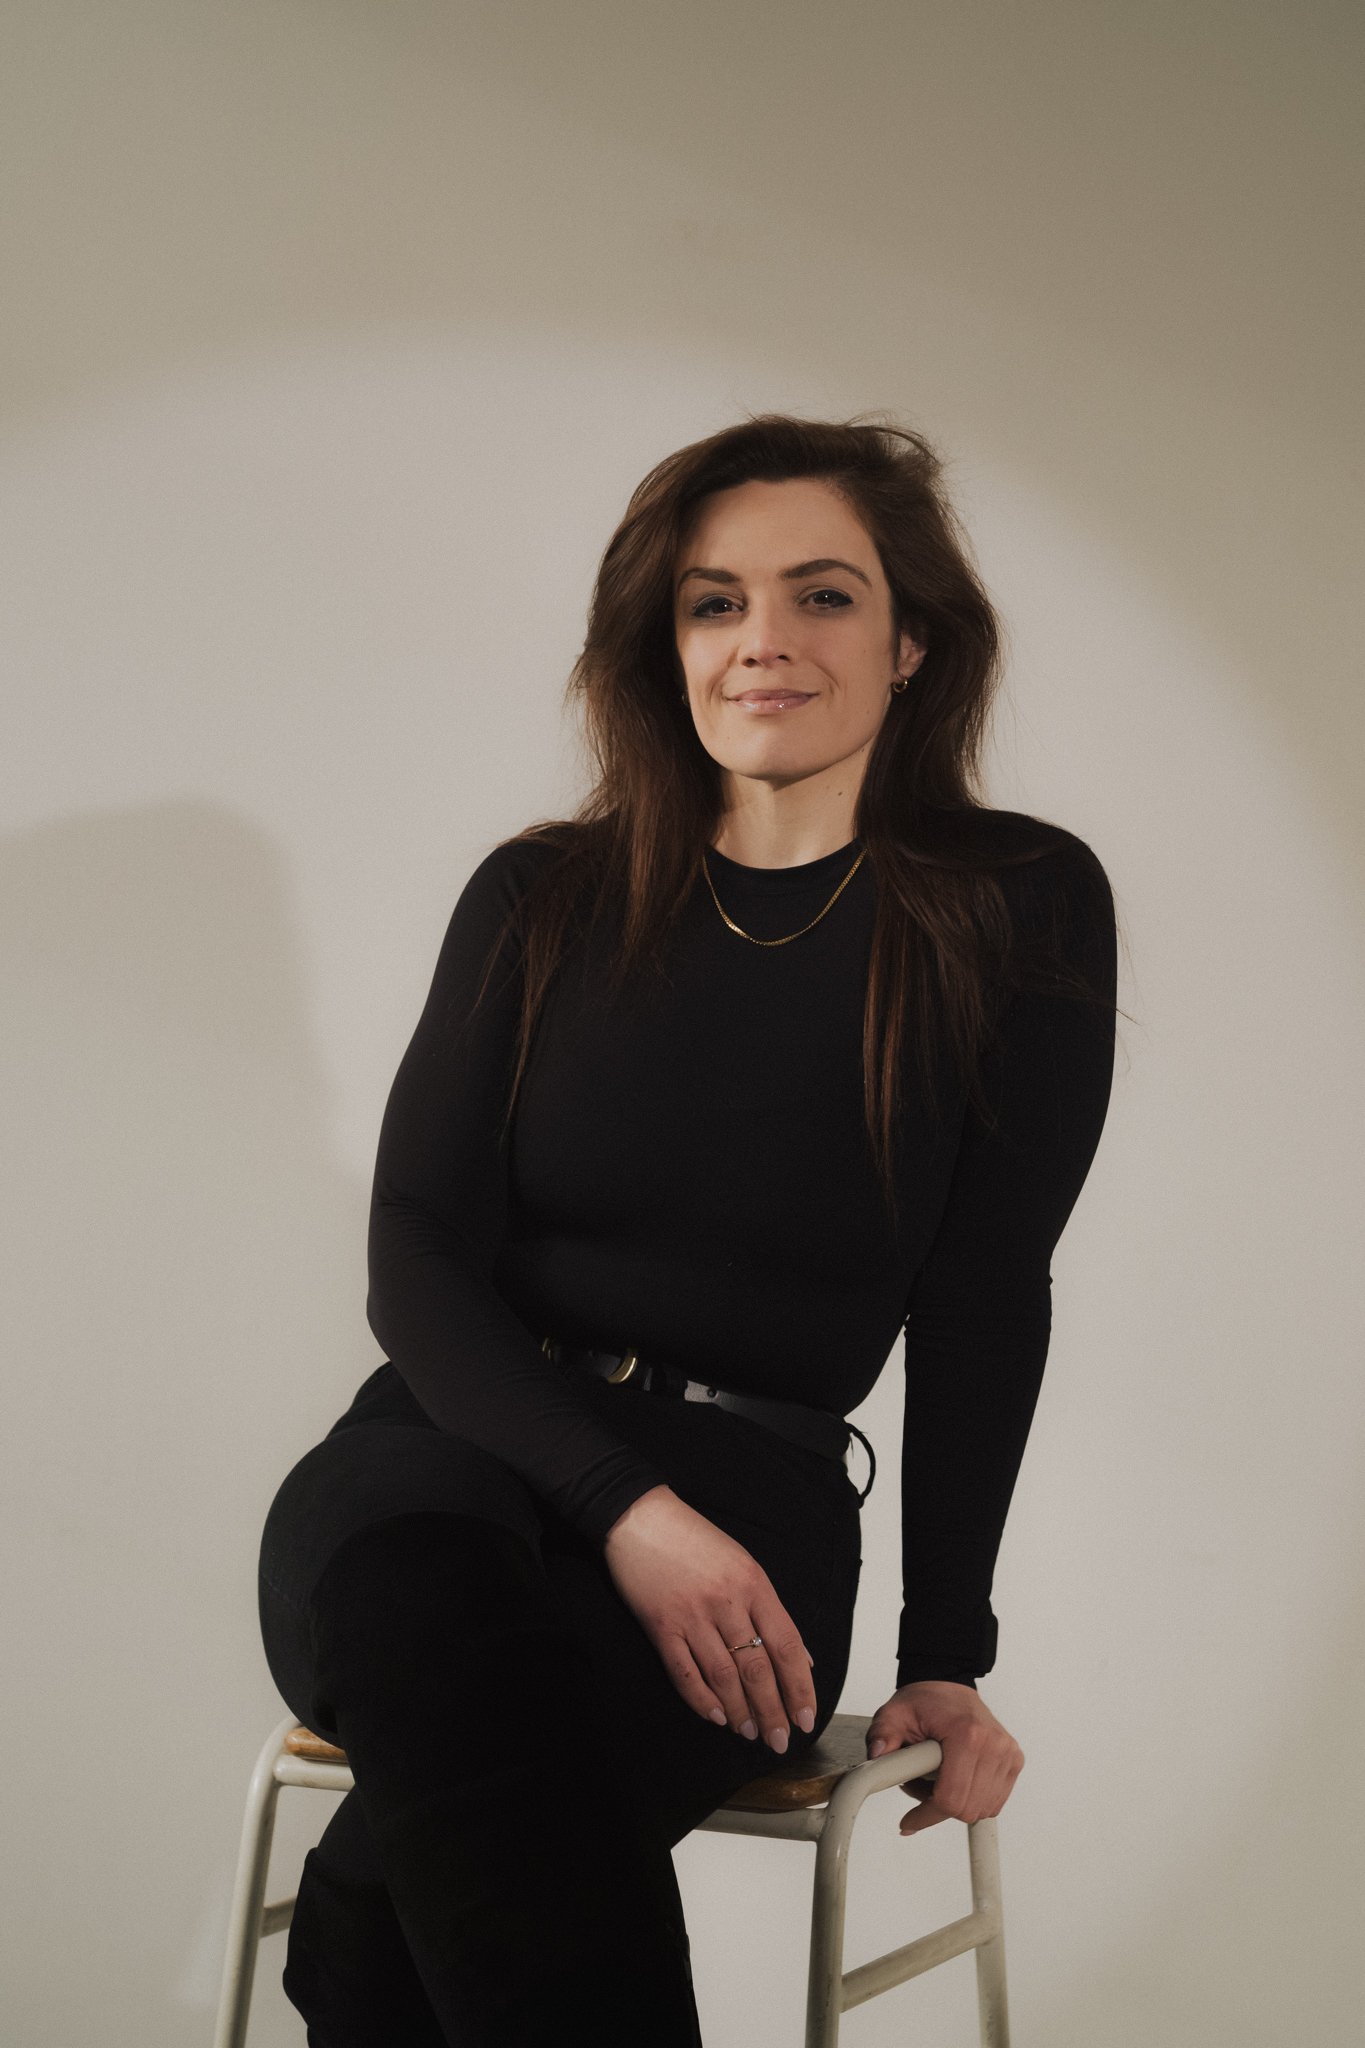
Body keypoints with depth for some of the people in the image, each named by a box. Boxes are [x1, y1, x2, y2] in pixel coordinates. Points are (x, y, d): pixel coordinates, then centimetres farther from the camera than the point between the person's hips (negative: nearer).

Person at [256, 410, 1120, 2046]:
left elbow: (983, 1305, 6)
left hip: (745, 1494, -2)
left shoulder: (1021, 913, 5)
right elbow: (416, 1264, 2)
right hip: (454, 1446, 2)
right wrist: (625, 1503, -15)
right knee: (405, 1602, -38)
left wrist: (946, 1654, 2)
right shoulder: (543, 901, 9)